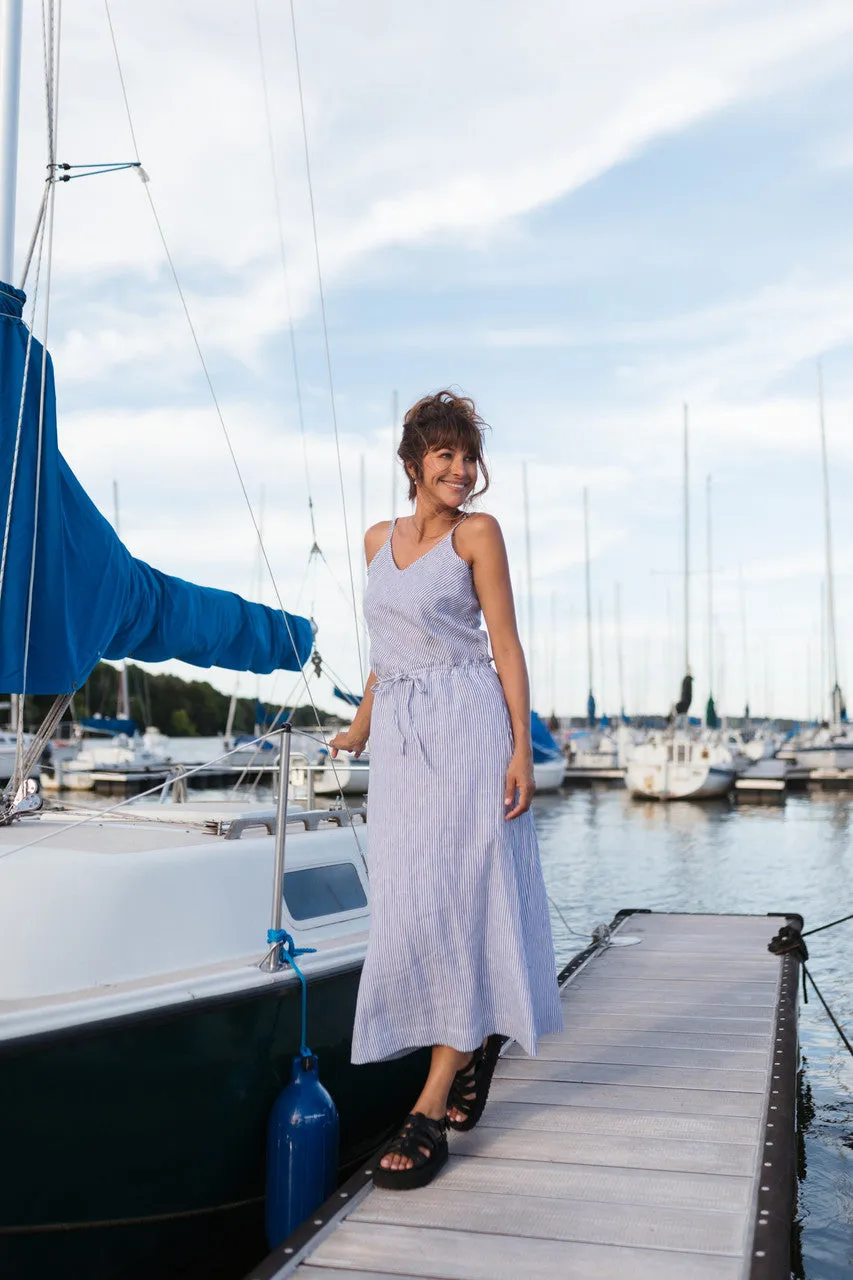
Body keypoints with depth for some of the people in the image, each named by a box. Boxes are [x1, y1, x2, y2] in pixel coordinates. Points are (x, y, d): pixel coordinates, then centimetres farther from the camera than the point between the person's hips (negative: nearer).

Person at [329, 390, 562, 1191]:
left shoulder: (477, 533, -1)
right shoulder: (379, 540, 14)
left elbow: (505, 645, -5)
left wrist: (522, 748, -12)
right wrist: (360, 728, 30)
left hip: (465, 729, -6)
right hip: (400, 738, 6)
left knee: (449, 901, -6)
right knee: (407, 904, 6)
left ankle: (433, 1106, -1)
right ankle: (479, 1037, 29)